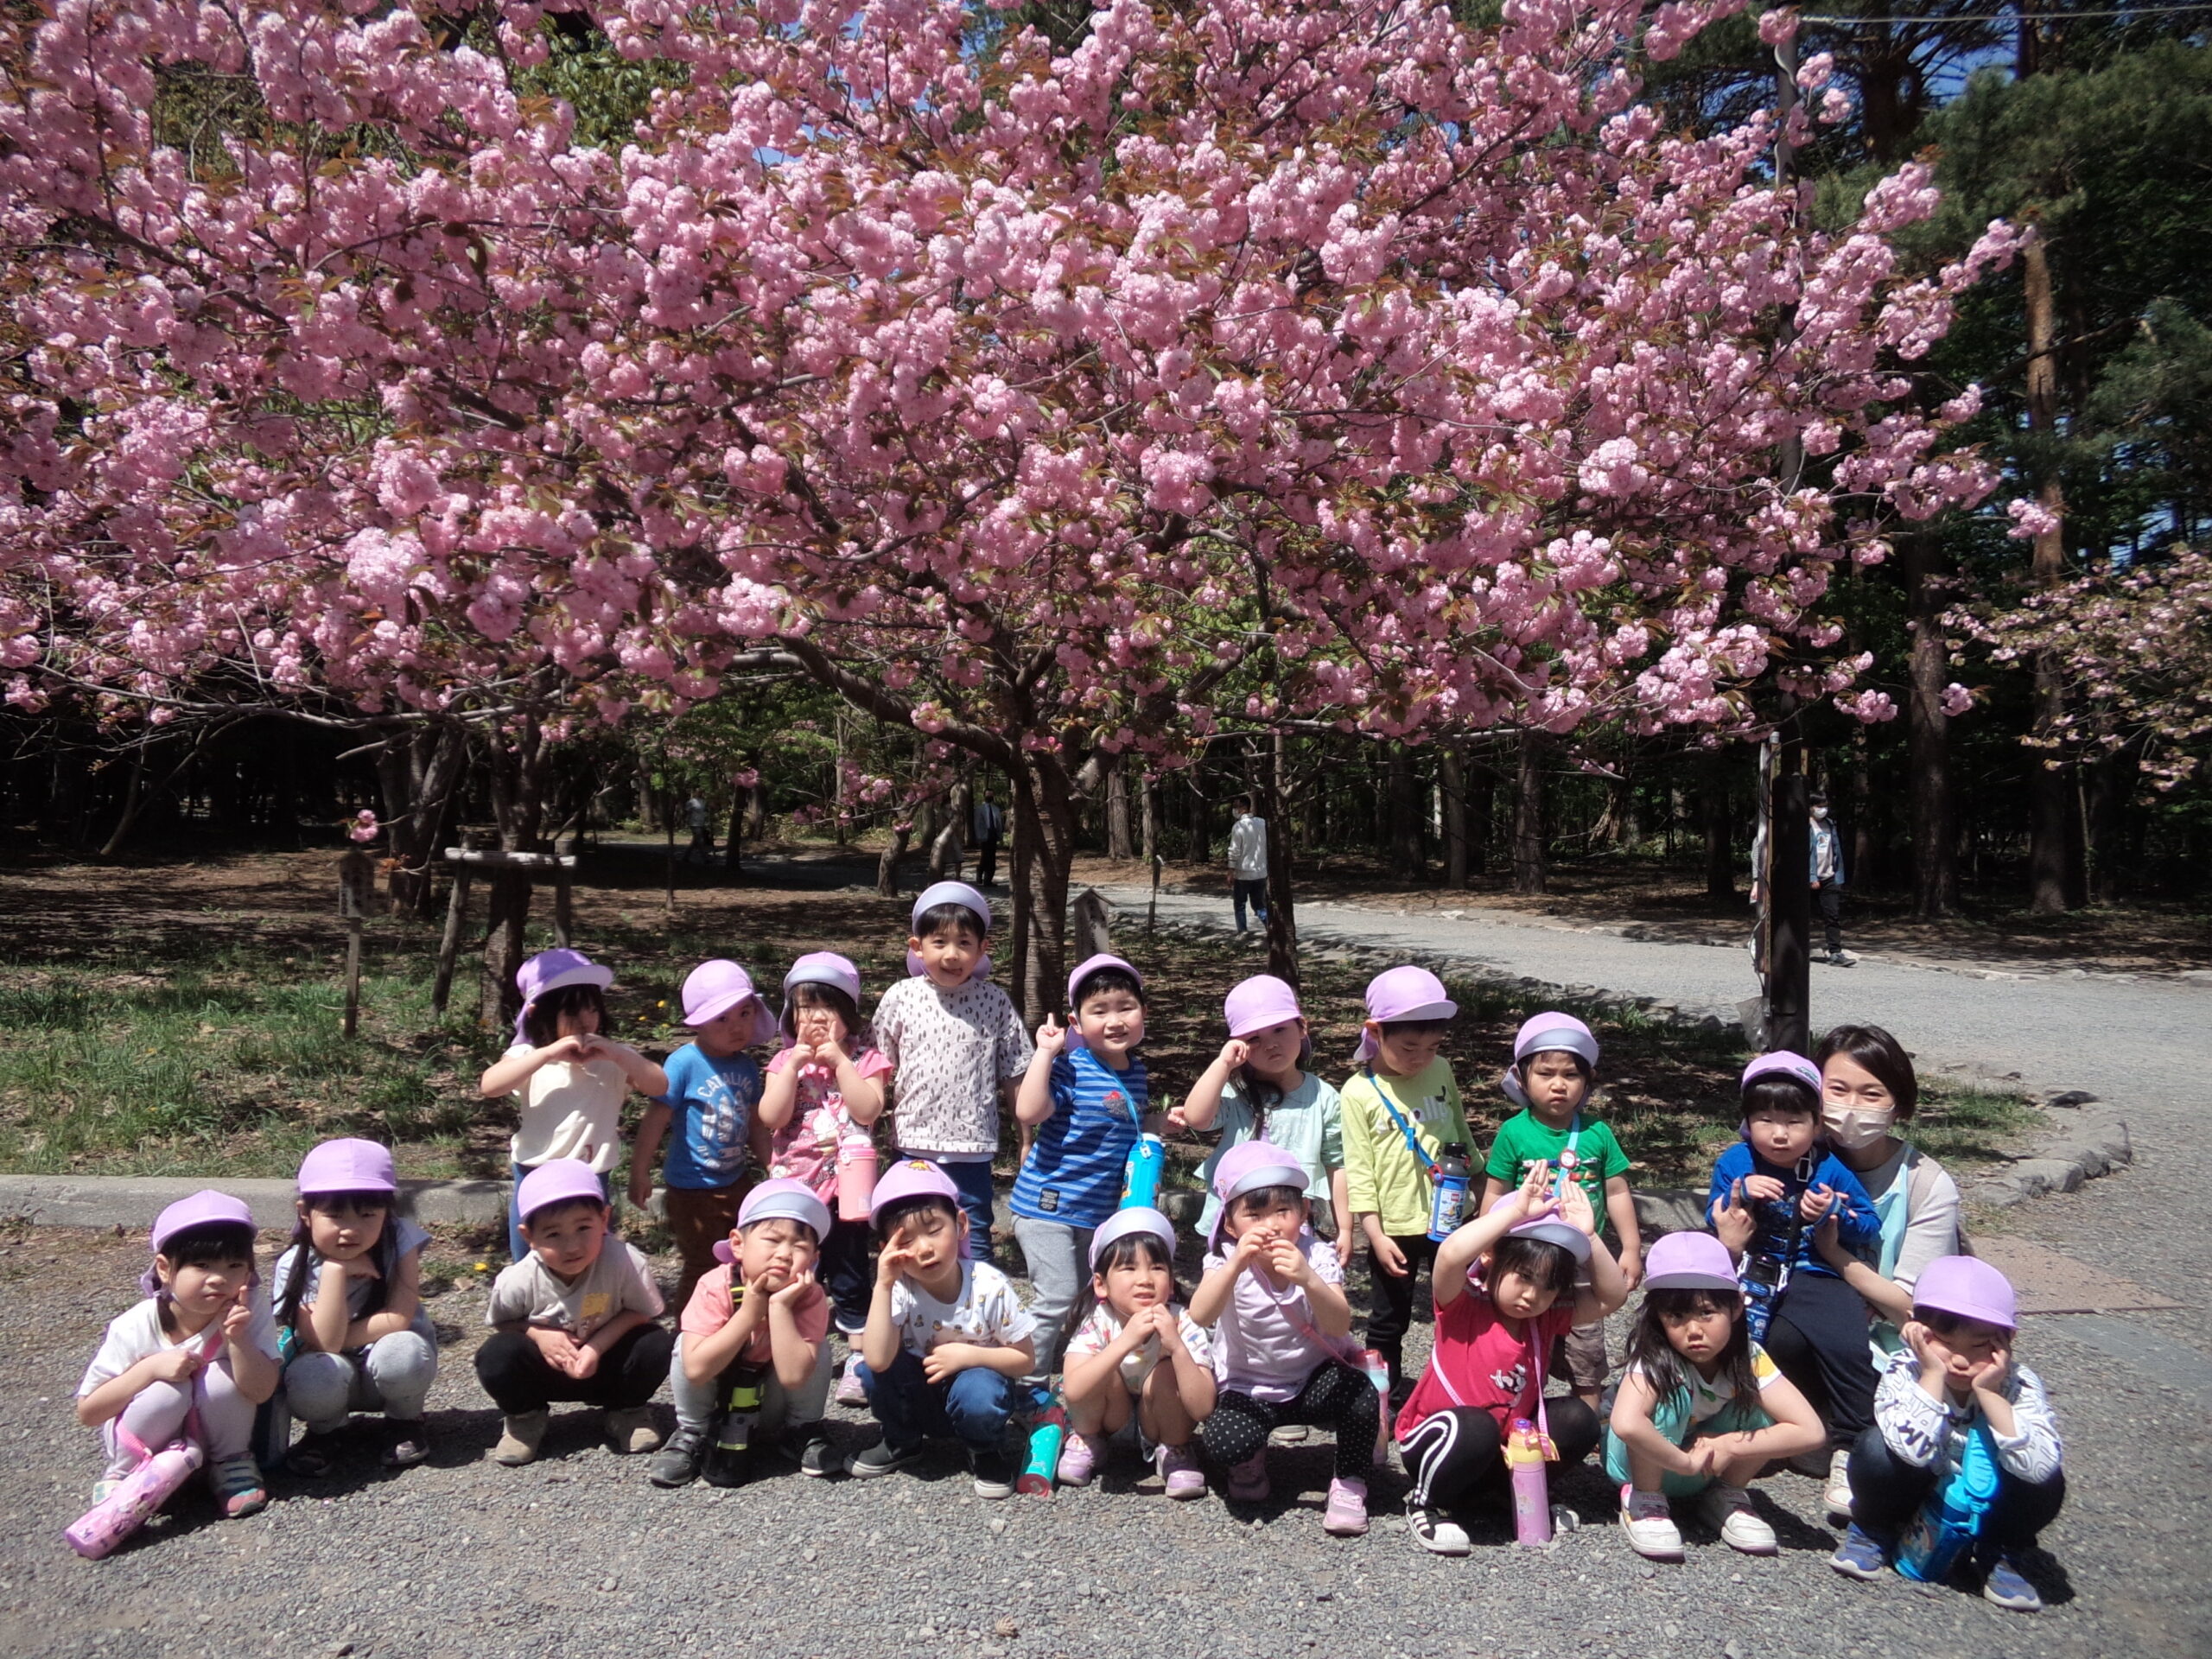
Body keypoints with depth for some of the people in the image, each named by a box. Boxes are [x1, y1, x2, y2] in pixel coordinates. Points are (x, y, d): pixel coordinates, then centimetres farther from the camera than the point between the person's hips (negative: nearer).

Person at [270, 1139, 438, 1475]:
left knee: (401, 1353, -35)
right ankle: (323, 1431, 3)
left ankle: (404, 1421, -1)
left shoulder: (399, 1239, -18)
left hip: (393, 1372, 0)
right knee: (313, 1376, -34)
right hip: (337, 1372, 0)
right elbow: (325, 1342, -26)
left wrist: (339, 1339, -22)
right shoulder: (293, 1267, -17)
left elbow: (398, 1318, -23)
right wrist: (336, 1270, -32)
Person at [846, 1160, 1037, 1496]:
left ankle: (986, 1451, -1)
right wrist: (883, 1285, -37)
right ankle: (901, 1442, 4)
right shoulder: (899, 1290, -19)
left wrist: (968, 1355, -27)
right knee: (873, 1369, -24)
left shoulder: (990, 1287, -22)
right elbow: (877, 1359, -34)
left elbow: (1025, 1359, -13)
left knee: (977, 1394, -36)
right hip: (921, 1395, 3)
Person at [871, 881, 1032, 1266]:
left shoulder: (996, 1003, -4)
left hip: (973, 1147, 0)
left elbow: (1013, 1078, 2)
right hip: (915, 1144, 1)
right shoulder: (900, 998, -4)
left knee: (974, 1239, 11)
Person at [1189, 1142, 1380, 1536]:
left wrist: (1308, 1279, -48)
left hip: (1314, 1380, 1)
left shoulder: (1317, 1257, -14)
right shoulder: (1226, 1261, -15)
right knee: (1224, 1442, -29)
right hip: (1248, 1389, 0)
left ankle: (1350, 1484, 0)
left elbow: (1340, 1326, -29)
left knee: (1363, 1397, -29)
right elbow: (1200, 1317, -33)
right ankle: (1250, 1463, 10)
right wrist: (1236, 1265, -49)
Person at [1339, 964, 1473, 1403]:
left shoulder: (1440, 1071, -1)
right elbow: (1358, 1171, -12)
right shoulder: (1359, 1093, -13)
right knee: (1390, 1320, 12)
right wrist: (1376, 1235, -14)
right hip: (1396, 1228, -3)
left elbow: (1462, 1133, 12)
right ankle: (1387, 1397, 29)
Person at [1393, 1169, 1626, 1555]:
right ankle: (1428, 1504, -9)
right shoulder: (1463, 1305, -19)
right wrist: (1517, 1212, -37)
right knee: (1475, 1429, -38)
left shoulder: (1548, 1316, -1)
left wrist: (1587, 1236, -18)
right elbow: (1450, 1255, -41)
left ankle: (1508, 1490, 5)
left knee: (1577, 1419, -15)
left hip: (1506, 1447, 6)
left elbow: (1611, 1297, -6)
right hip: (1435, 1440, -6)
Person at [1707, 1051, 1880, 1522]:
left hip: (1817, 1276, -1)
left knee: (1846, 1347, -21)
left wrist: (1835, 1213, -17)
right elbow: (1715, 1220, 0)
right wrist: (1741, 1193, -18)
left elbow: (1869, 1231, 2)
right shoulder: (1735, 1162, 4)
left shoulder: (1831, 1170, 4)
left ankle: (1849, 1453, -8)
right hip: (1752, 1276, 1)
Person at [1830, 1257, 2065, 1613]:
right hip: (1914, 1500, -1)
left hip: (1985, 1509, 1)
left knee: (2046, 1484, -28)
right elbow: (1913, 1450, -41)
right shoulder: (1904, 1371, -25)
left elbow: (2040, 1467, -36)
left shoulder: (2020, 1386, -20)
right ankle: (1874, 1531, 1)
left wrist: (1989, 1393, -38)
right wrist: (1933, 1377, -38)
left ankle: (2000, 1554, 3)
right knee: (1876, 1448, -32)